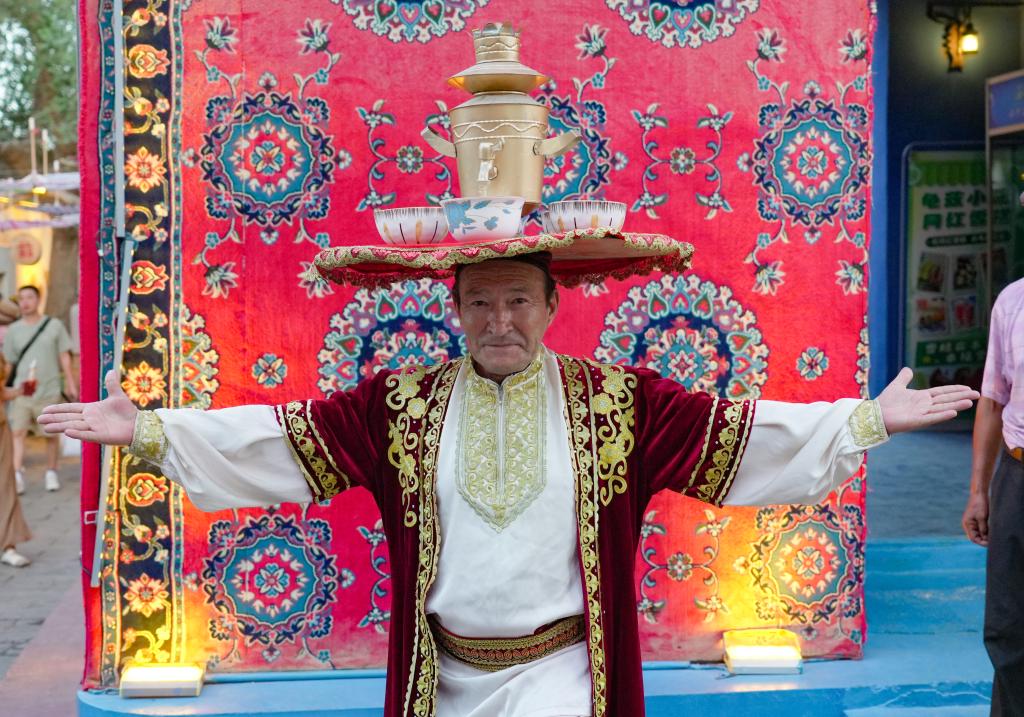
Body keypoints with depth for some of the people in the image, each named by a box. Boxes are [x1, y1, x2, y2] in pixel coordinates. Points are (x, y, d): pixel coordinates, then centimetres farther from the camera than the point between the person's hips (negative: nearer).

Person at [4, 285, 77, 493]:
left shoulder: (54, 326, 4)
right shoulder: (13, 330, 7)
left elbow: (64, 356, 7)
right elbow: (8, 363, 9)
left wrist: (70, 383, 4)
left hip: (49, 390, -1)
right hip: (22, 391, 1)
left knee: (51, 435, 7)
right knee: (17, 432, -9)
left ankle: (51, 473, 21)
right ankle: (17, 475, -11)